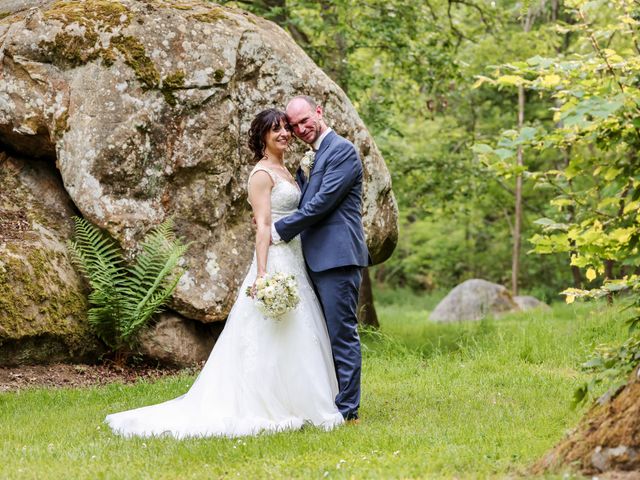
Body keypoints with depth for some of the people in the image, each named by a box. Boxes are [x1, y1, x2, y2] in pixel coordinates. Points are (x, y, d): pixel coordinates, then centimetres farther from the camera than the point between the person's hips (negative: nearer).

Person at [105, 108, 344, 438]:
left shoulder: (283, 171, 18)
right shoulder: (262, 174, -9)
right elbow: (262, 225, -17)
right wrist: (262, 273, -24)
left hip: (293, 262, 9)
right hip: (276, 262, -9)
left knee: (293, 334, 9)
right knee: (272, 337, -8)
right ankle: (271, 407, -4)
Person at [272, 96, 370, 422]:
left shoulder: (341, 150, -9)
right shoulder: (319, 157, 22)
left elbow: (323, 202, -17)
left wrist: (280, 230, -11)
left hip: (338, 257, -10)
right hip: (321, 259, 10)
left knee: (342, 334, -7)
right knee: (332, 335, 12)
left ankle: (347, 410, -5)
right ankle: (331, 404, 18)